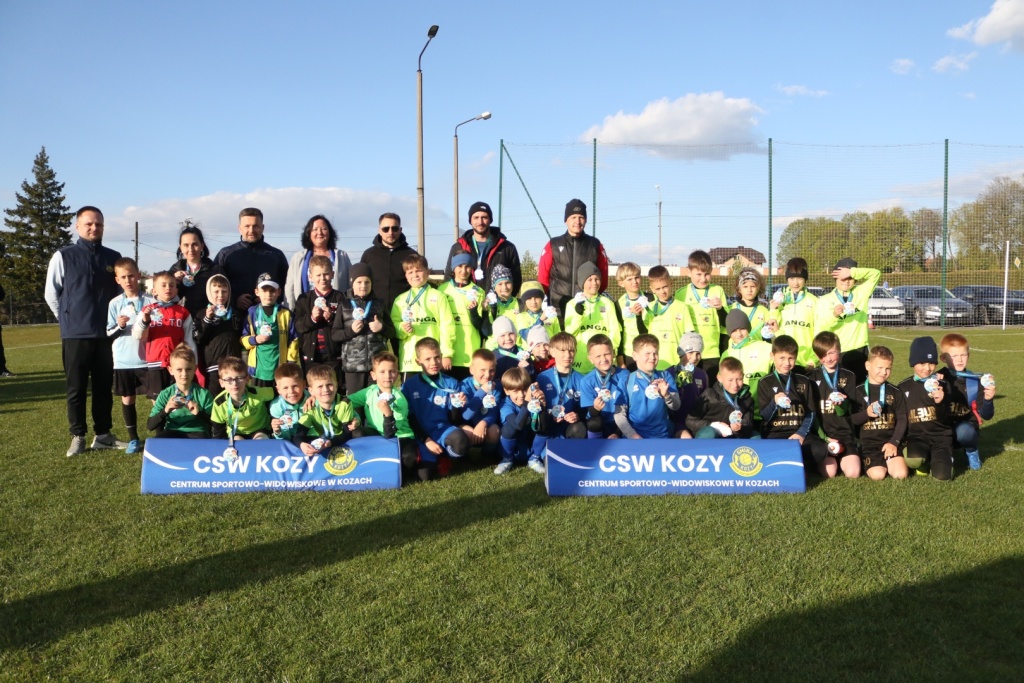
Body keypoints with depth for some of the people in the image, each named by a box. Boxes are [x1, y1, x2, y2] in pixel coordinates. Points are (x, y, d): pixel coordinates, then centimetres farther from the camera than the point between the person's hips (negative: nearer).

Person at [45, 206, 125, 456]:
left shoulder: (113, 257, 7)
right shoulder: (63, 256, -1)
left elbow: (121, 292, 17)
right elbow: (51, 294, 4)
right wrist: (69, 319, 7)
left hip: (107, 335, 3)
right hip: (75, 334, -2)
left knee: (104, 387, 8)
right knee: (76, 388, 3)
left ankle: (103, 434, 18)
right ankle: (77, 437, 12)